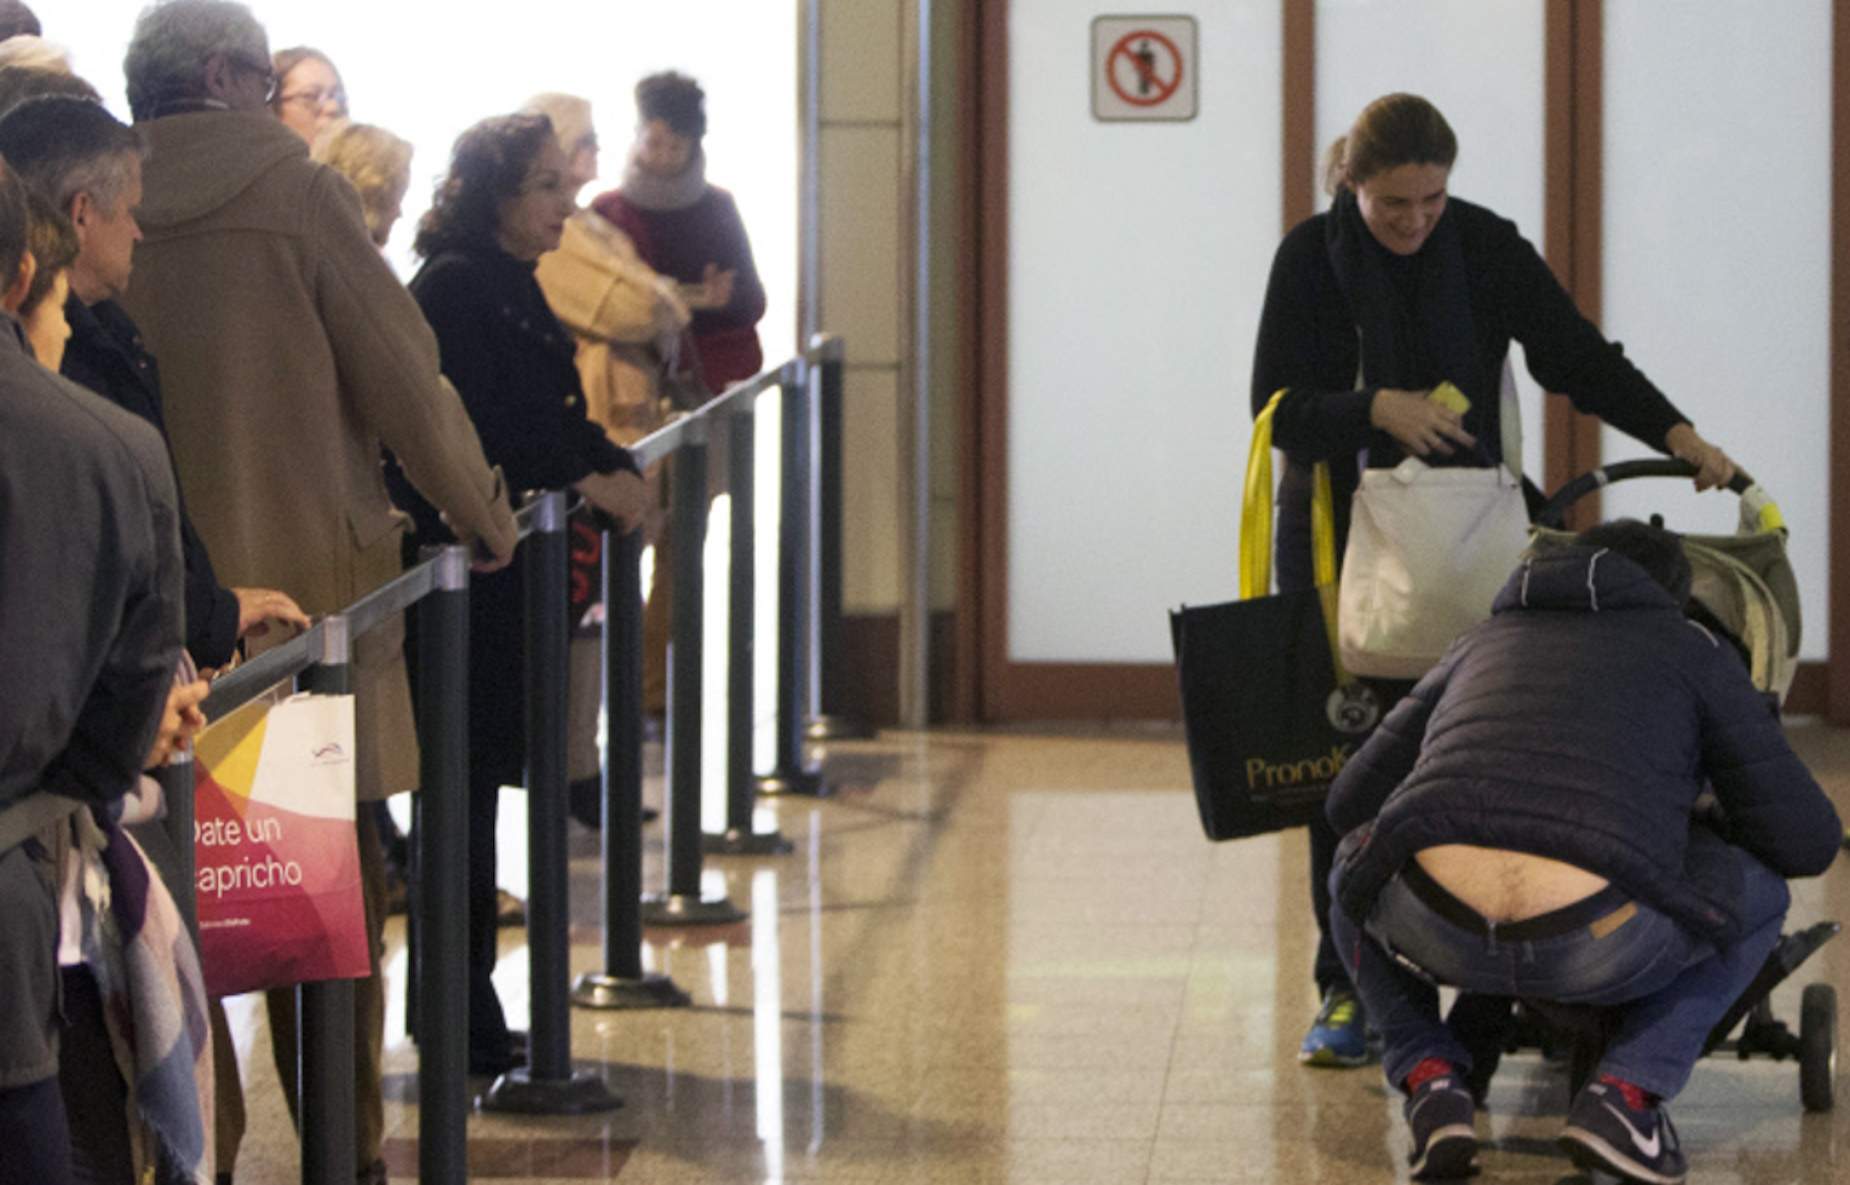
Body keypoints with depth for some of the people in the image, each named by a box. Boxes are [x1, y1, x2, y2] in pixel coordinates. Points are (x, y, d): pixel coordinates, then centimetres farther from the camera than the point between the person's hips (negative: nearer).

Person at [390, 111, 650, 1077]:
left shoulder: (511, 287, 15)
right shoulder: (453, 287, -14)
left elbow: (547, 414, 19)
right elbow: (477, 428, -21)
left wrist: (614, 465, 3)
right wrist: (585, 480, -15)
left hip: (499, 562, 9)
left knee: (476, 781, 11)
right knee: (465, 781, -5)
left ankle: (464, 1007, 16)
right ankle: (461, 1024, 0)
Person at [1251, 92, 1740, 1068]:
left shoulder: (1487, 248, -4)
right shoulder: (1311, 257, -7)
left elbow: (1575, 354, -3)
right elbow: (1278, 409, -11)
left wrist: (1675, 433, -15)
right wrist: (1376, 409, -28)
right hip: (1335, 537, 0)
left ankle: (1483, 985, -4)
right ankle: (1347, 992, 5)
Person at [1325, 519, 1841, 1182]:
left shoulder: (1478, 649, 33)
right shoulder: (1697, 656, 23)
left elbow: (1351, 802, 37)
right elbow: (1806, 842, 20)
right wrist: (1709, 826, 44)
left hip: (1436, 928, 3)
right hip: (1595, 943, -2)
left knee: (1355, 869, 38)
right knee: (1757, 892, 28)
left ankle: (1429, 1077, 14)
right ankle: (1624, 1094, 9)